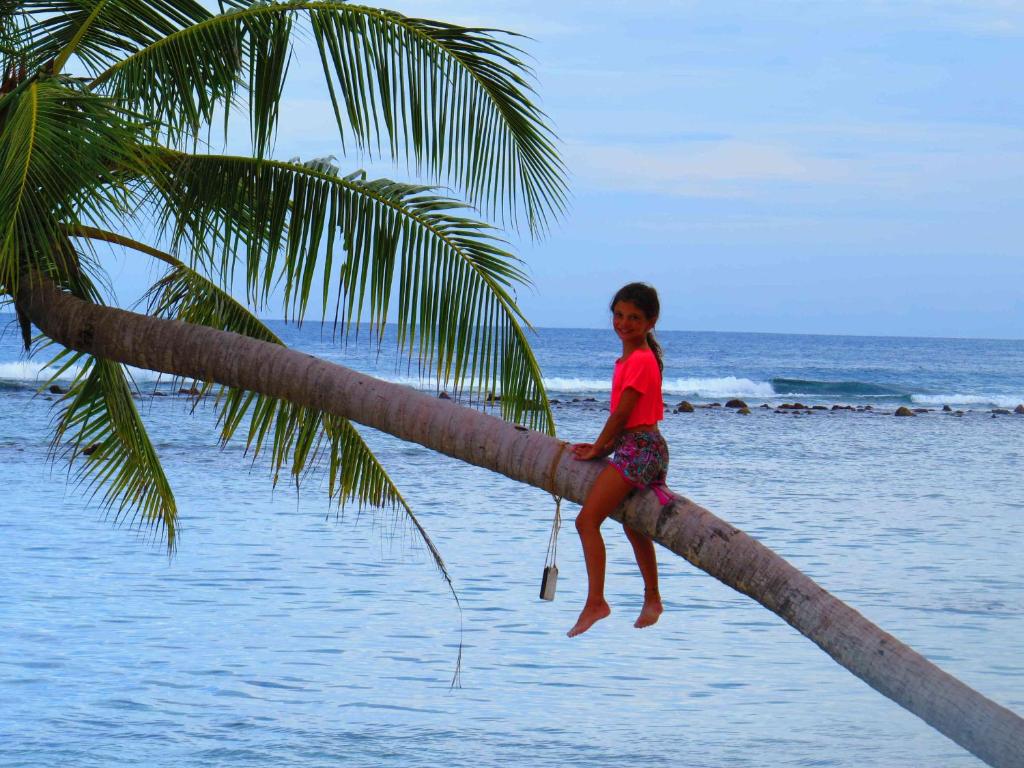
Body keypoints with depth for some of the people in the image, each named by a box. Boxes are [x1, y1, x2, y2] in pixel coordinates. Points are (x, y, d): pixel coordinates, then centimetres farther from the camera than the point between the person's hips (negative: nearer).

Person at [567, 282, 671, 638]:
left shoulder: (640, 360, -16)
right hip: (643, 448, 11)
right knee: (633, 526, 26)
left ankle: (595, 602, -18)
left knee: (587, 520, -14)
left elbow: (622, 413, -16)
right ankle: (652, 599, 39)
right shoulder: (632, 358, 14)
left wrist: (598, 448, -5)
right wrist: (604, 446, 8)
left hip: (638, 449, -11)